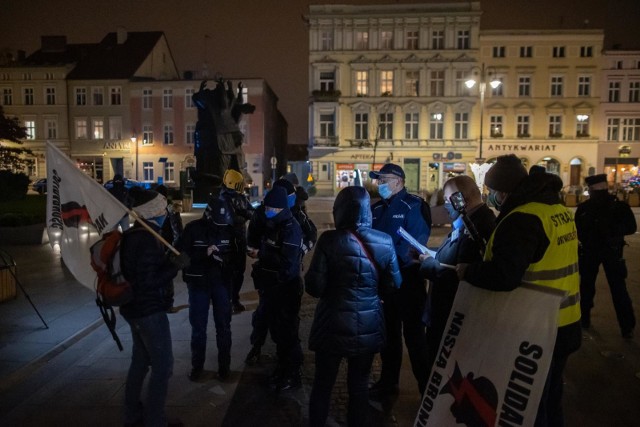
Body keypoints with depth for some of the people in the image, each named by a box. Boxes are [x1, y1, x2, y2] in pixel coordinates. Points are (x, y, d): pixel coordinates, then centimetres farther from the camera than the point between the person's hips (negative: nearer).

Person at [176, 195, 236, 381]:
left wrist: (226, 258, -11)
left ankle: (224, 365, 21)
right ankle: (197, 366, 23)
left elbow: (235, 253, 11)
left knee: (223, 326, 8)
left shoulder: (228, 229, 0)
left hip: (222, 283, 2)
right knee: (198, 327, 8)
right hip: (198, 284, -2)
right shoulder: (193, 228, -8)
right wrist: (204, 253, -25)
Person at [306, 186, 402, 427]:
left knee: (323, 384, 15)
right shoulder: (384, 241, -7)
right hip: (368, 326, 3)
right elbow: (395, 284, 3)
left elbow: (314, 287, -15)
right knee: (359, 384, 19)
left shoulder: (330, 240, -16)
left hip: (334, 325, -2)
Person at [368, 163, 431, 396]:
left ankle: (426, 385, 16)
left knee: (413, 332, 1)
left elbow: (416, 242, -20)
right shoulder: (376, 208, 11)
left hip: (407, 279, -6)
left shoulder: (414, 206, -10)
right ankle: (388, 380, 32)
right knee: (388, 331, 17)